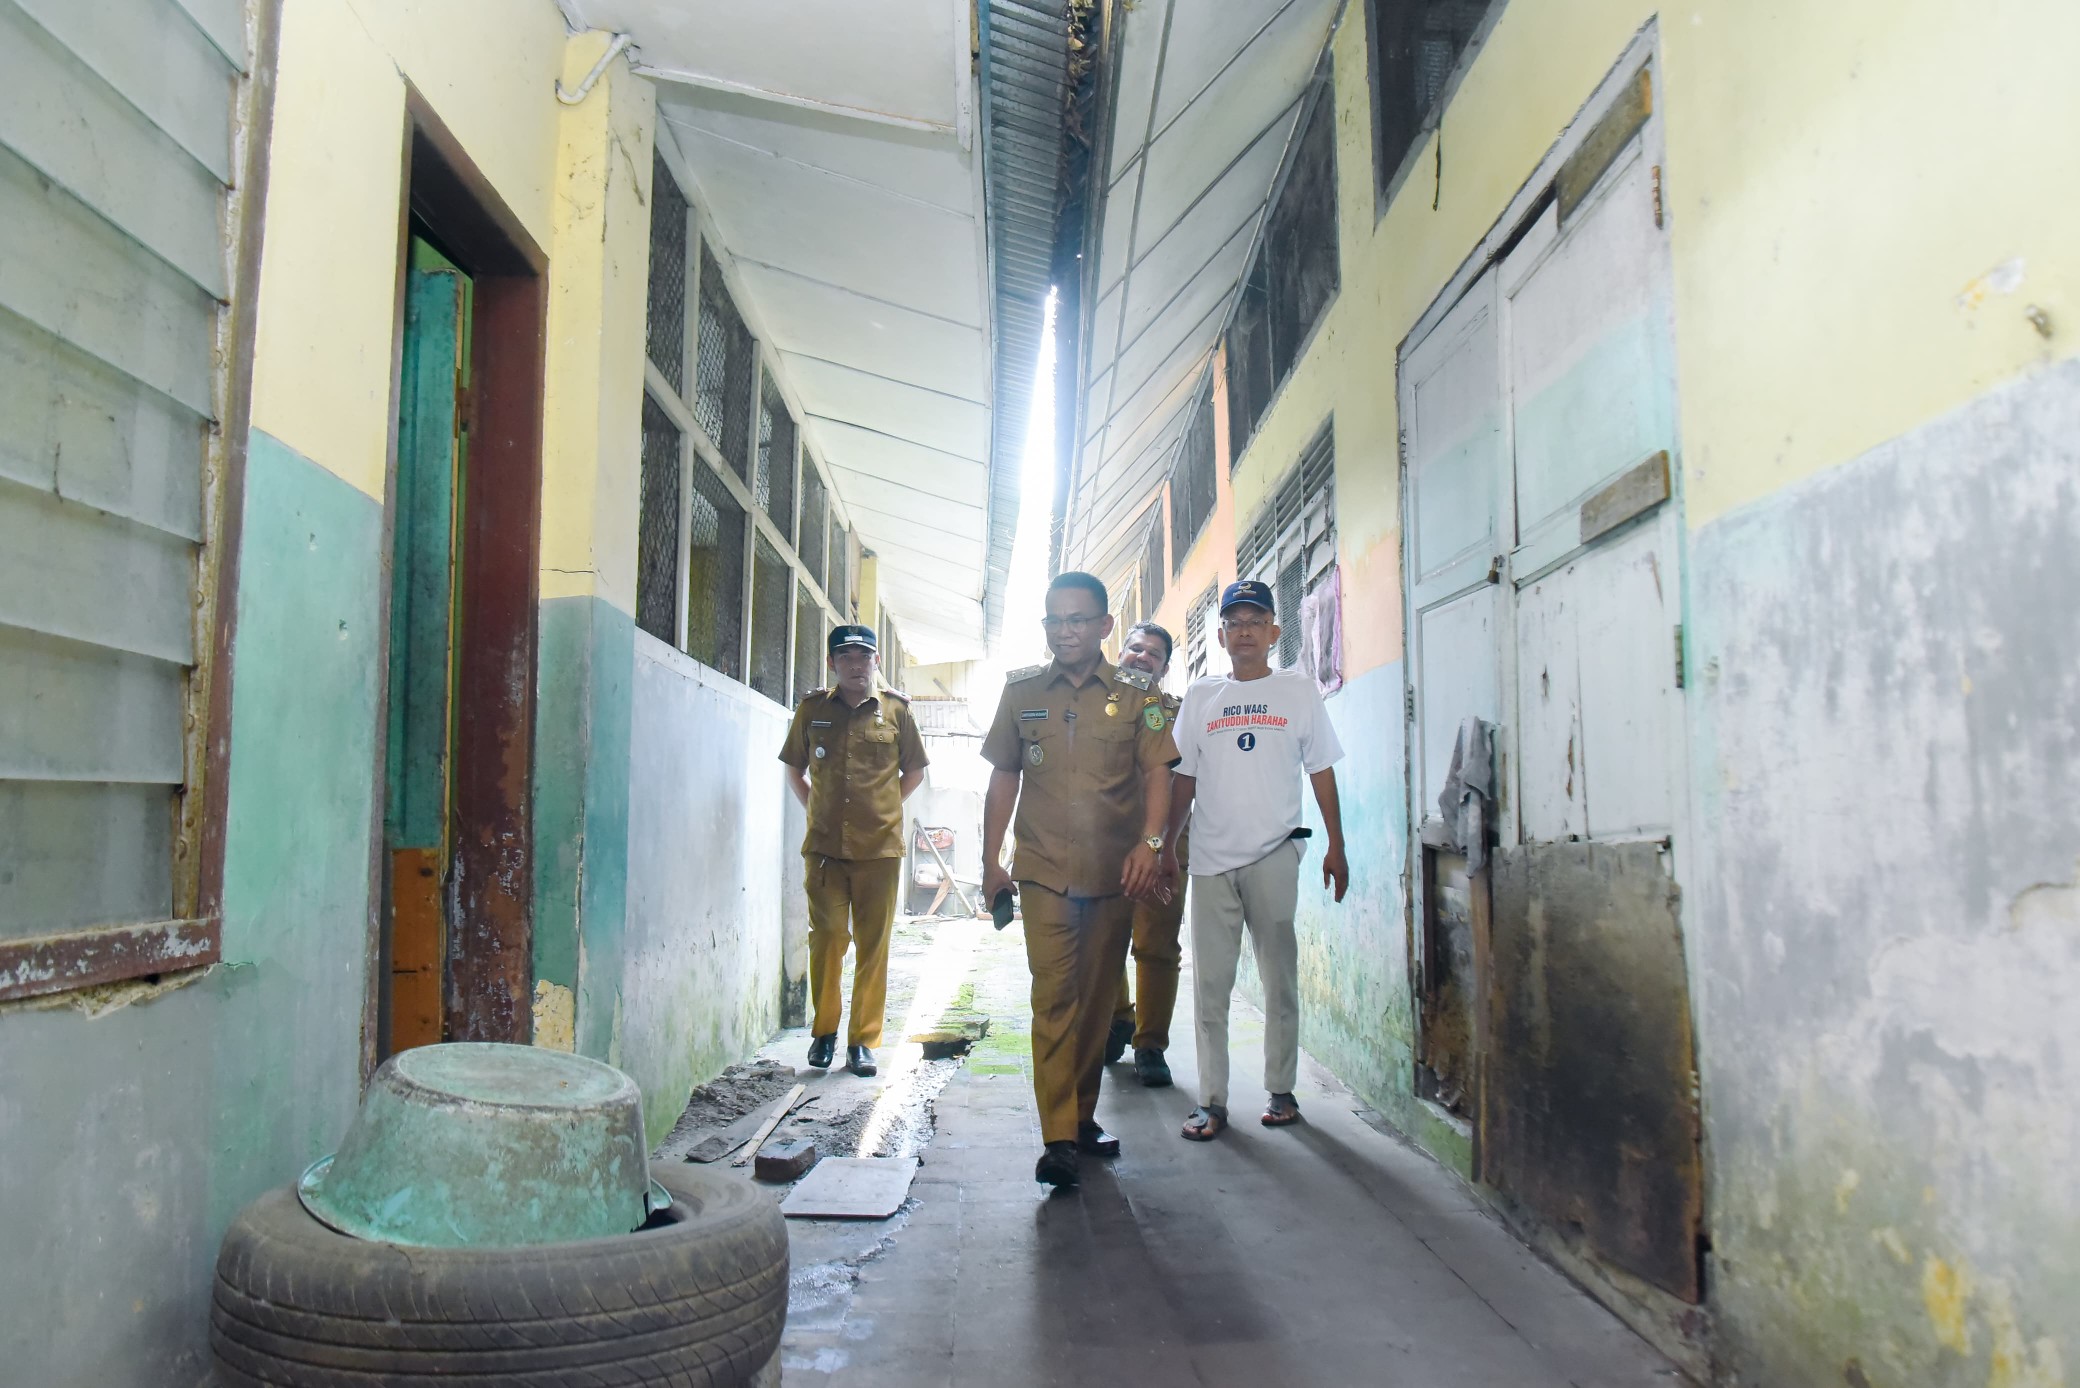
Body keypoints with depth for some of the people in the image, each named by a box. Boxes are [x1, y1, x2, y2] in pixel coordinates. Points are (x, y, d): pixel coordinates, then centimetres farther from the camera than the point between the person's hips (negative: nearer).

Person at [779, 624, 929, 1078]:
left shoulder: (895, 710, 5)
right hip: (824, 846, 0)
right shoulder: (812, 709, 7)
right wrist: (813, 806, 9)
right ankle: (823, 1031, 17)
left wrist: (884, 806, 9)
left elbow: (914, 771, 15)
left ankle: (863, 1040, 12)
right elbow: (794, 768, 19)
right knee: (827, 938, -2)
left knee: (873, 946, 3)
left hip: (880, 847, 0)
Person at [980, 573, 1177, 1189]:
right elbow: (1004, 777, 12)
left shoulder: (1137, 694, 3)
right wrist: (990, 861, 10)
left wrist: (1149, 842, -16)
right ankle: (1058, 1139, -9)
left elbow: (1157, 773, 0)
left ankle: (1082, 1118, 25)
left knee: (1097, 999, 10)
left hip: (1115, 874, 1)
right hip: (1044, 872, 0)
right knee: (1054, 999, -9)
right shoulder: (1021, 692, 7)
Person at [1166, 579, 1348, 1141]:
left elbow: (1321, 772, 6)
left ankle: (1281, 1090, 18)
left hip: (1275, 853, -1)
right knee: (1209, 983, 1)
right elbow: (1184, 778, 12)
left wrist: (1336, 846, 2)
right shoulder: (1200, 695, 9)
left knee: (1280, 978, 5)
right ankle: (1211, 1100, 7)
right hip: (1211, 857, 1)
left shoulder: (1298, 691, 5)